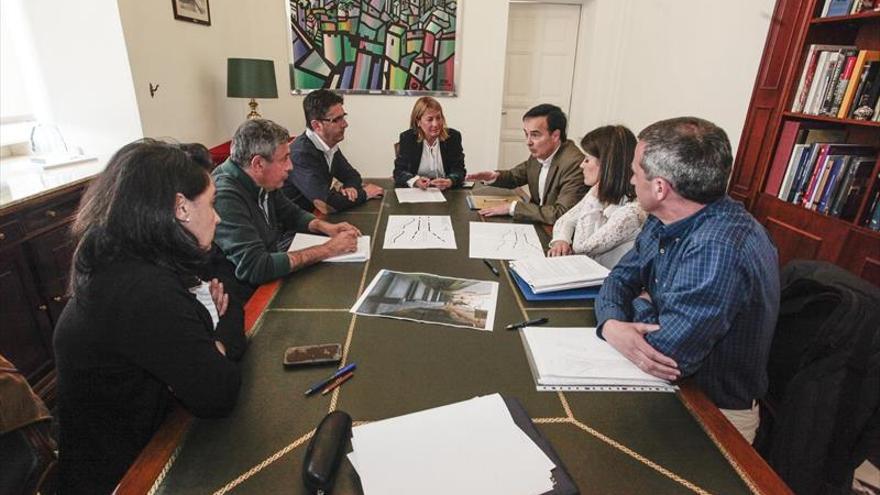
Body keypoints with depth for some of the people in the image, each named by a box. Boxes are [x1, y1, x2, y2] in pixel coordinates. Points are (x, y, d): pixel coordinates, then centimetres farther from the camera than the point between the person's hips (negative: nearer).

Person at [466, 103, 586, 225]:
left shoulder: (574, 164, -24)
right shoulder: (539, 153, -2)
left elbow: (561, 215, -29)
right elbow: (515, 176, 15)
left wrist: (512, 207, -26)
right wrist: (495, 176, -7)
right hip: (537, 223, 6)